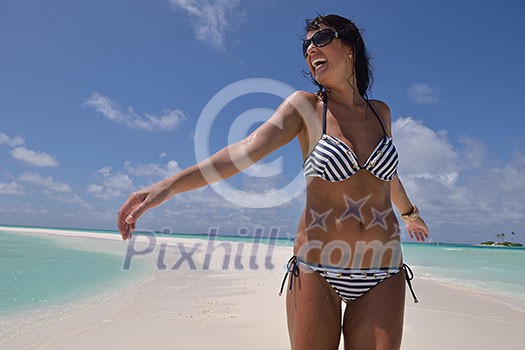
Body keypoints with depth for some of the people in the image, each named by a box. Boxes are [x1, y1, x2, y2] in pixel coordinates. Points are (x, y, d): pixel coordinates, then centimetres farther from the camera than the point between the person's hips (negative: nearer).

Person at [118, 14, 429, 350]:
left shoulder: (381, 111, 9)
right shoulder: (305, 105, -2)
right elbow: (248, 149, -15)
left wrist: (410, 212, 44)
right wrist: (169, 185, -28)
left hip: (382, 277, 3)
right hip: (316, 271, -3)